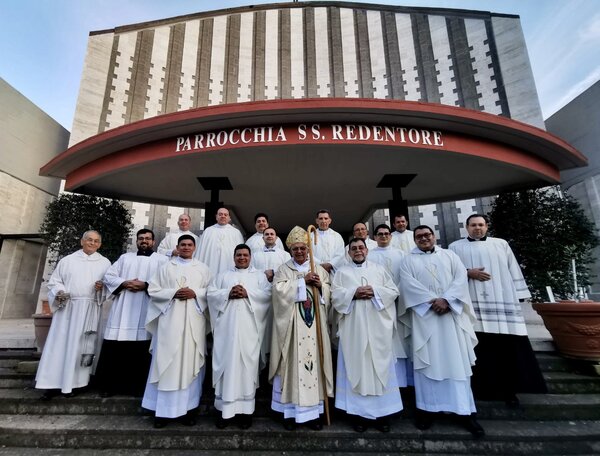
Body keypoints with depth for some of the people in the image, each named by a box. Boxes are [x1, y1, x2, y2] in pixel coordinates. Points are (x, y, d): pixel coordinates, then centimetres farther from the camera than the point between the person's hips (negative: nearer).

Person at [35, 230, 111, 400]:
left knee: (82, 345, 2)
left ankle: (71, 382, 14)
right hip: (67, 308, 1)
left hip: (90, 310, 0)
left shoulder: (105, 263, 9)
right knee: (60, 343, 1)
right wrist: (59, 292, -10)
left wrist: (102, 287, -13)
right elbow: (54, 281, 9)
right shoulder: (67, 260, 10)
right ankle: (55, 383, 11)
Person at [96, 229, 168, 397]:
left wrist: (146, 285, -16)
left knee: (141, 350, -1)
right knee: (114, 348, 4)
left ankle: (139, 386, 14)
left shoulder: (162, 260, 7)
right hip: (122, 310, 3)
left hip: (146, 311, -3)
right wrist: (124, 283, -7)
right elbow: (108, 276, 11)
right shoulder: (125, 257, 19)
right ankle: (109, 385, 20)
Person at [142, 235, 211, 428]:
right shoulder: (166, 267, 9)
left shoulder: (203, 268, 9)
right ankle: (163, 409, 14)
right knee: (167, 363, 2)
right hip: (170, 320, 0)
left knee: (190, 363, 4)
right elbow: (153, 290, 4)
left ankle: (188, 408, 15)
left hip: (193, 321, 0)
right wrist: (173, 293, -11)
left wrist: (195, 293, -13)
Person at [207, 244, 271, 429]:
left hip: (248, 328, -1)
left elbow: (268, 294, -2)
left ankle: (246, 409, 13)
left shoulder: (259, 275, 11)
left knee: (247, 364, 1)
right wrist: (228, 293, -10)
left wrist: (248, 293, -14)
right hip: (227, 327, 2)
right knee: (227, 363, 2)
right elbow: (211, 293, 6)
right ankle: (226, 408, 15)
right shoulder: (223, 275, 17)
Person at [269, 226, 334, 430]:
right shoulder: (283, 270, 5)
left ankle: (313, 410, 18)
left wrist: (320, 285, -12)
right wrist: (303, 281, -14)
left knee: (313, 360, 4)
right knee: (293, 362, 1)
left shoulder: (319, 269, 12)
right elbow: (279, 290, -11)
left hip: (314, 323, 2)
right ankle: (290, 411, 15)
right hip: (291, 323, -2)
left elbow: (329, 294, 9)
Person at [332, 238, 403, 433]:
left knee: (380, 366, 5)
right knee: (356, 366, 2)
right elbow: (335, 295, -1)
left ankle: (382, 412, 18)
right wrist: (353, 293, -15)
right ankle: (359, 412, 14)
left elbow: (394, 291, 5)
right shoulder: (342, 272, 9)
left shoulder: (379, 269, 12)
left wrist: (375, 292, -11)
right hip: (353, 327, -1)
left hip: (378, 327, 1)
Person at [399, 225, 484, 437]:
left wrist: (447, 300, -15)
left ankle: (465, 411, 15)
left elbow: (461, 277, -1)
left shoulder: (449, 255, 13)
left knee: (457, 361, 4)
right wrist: (433, 301, -16)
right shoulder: (408, 261, 7)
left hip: (451, 314, 2)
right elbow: (409, 284, -7)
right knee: (427, 361, 2)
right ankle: (426, 408, 12)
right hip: (424, 315, -1)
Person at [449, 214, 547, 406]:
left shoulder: (501, 244, 16)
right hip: (474, 304, -2)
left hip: (503, 301, 2)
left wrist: (518, 295, 6)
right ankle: (485, 389, 12)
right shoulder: (456, 247, 11)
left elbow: (514, 270, 13)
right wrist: (468, 272, -13)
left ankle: (509, 389, 15)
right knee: (481, 347, 0)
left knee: (509, 346, 0)